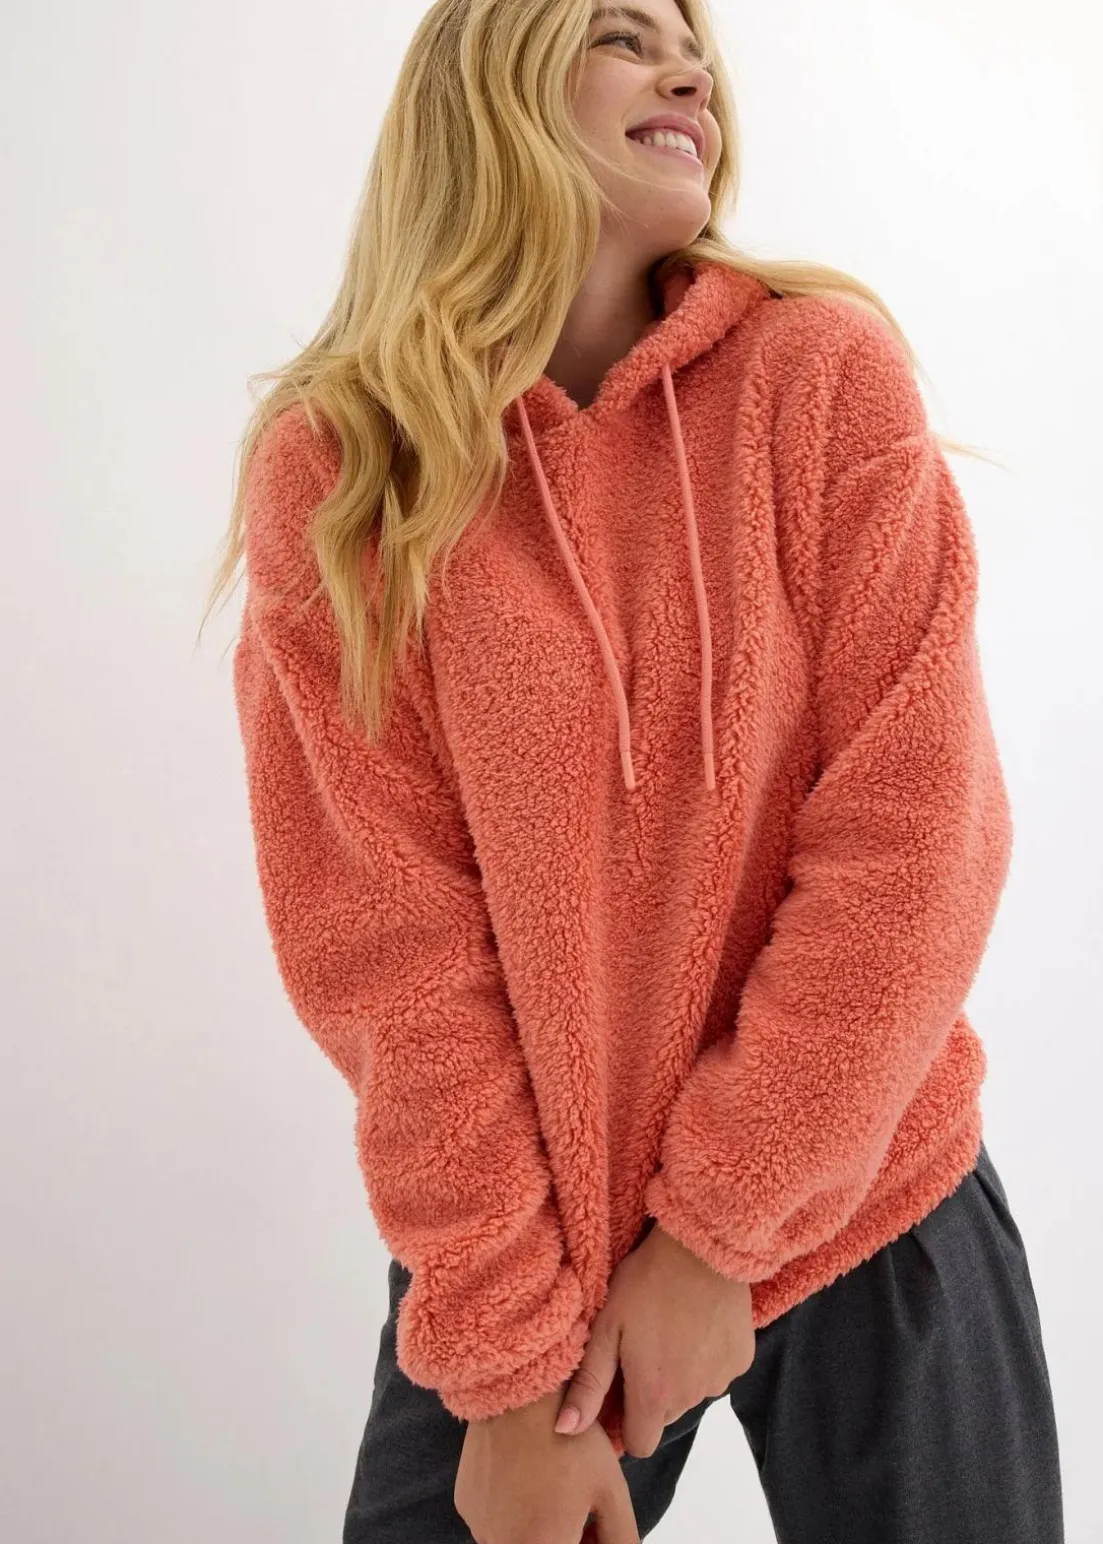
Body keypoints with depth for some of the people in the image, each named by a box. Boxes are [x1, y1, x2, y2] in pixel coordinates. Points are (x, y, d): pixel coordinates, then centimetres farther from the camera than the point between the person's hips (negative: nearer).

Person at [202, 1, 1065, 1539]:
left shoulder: (826, 371, -9)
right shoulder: (329, 473, -9)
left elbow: (915, 824, -12)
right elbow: (382, 936, -11)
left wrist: (722, 1229, -12)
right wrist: (506, 1356, -10)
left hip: (868, 1216, 1)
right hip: (519, 1251, 0)